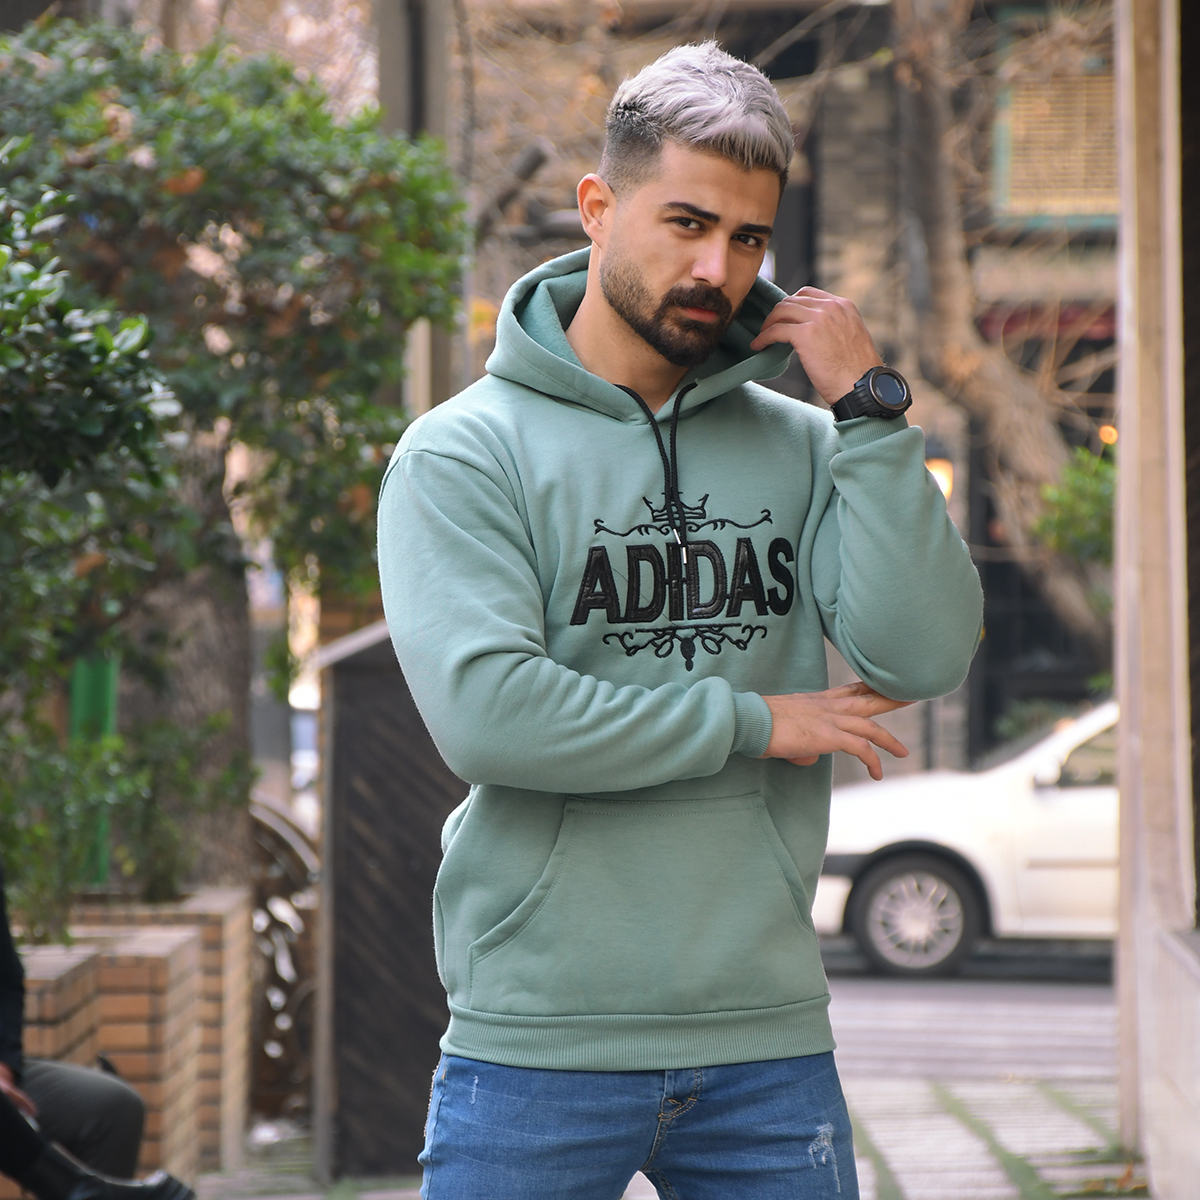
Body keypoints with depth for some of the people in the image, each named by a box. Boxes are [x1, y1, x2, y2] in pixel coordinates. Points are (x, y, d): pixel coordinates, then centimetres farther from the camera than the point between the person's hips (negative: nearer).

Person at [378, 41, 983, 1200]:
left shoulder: (799, 447, 9)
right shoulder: (465, 451, -3)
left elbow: (925, 657, -4)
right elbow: (484, 713, -17)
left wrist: (870, 411, -6)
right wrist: (753, 722, -10)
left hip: (768, 1039, 3)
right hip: (539, 1047, -3)